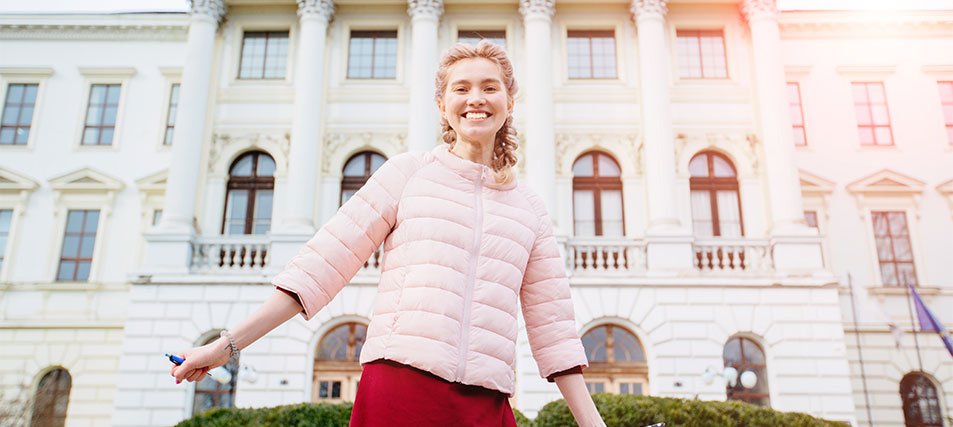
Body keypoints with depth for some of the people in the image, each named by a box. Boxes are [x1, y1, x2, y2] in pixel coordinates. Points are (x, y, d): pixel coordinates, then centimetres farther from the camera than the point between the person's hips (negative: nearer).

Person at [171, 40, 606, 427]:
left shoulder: (529, 208, 14)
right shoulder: (407, 172, 6)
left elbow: (552, 327, 13)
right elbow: (323, 262, 2)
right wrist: (227, 345, 0)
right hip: (399, 386, -2)